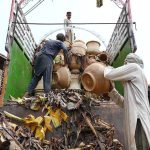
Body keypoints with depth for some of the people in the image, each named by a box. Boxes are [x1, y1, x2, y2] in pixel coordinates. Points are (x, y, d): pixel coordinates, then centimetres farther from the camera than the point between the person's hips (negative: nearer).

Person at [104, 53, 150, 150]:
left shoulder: (134, 67, 1)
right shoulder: (133, 83, 26)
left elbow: (108, 75, -6)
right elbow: (124, 104, 27)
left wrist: (108, 67, 17)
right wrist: (111, 89, 22)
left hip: (139, 124, -10)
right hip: (137, 123, 10)